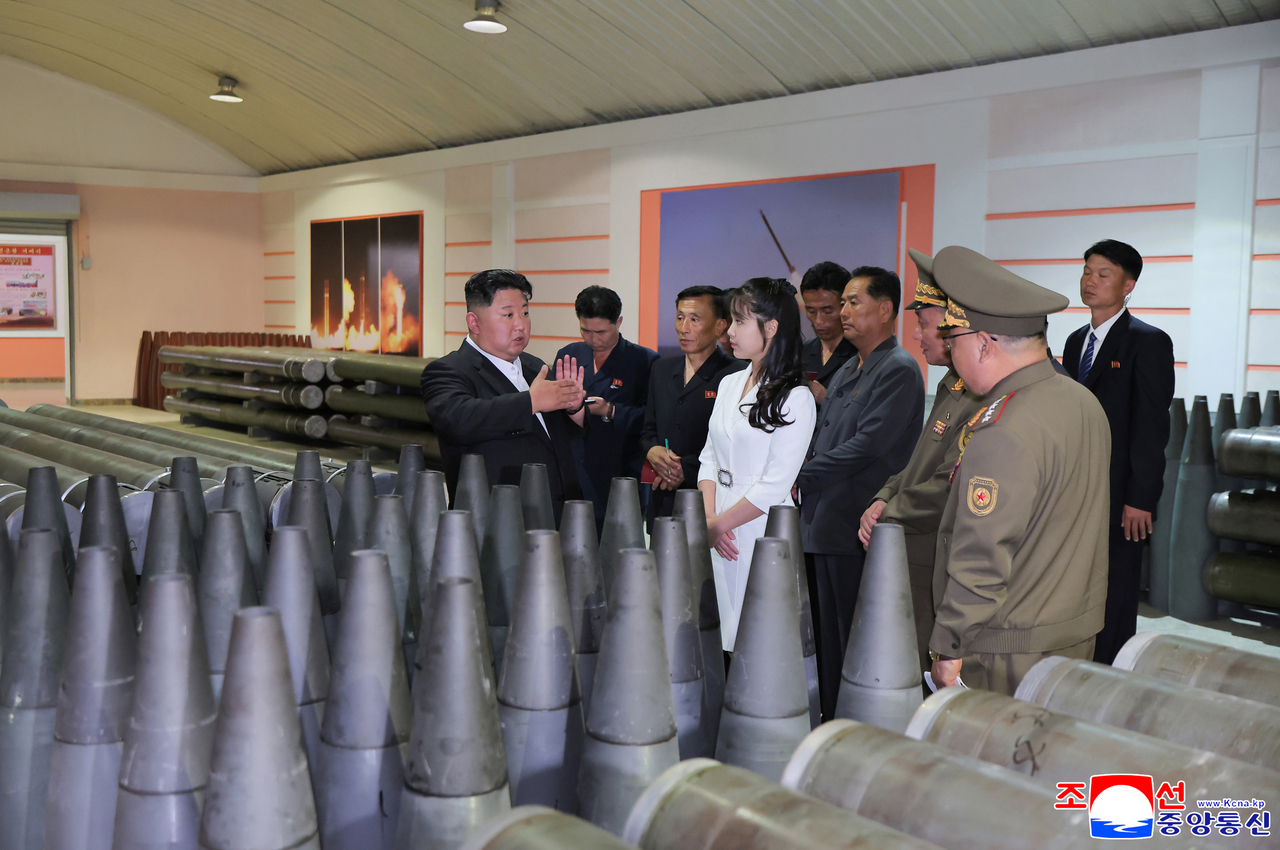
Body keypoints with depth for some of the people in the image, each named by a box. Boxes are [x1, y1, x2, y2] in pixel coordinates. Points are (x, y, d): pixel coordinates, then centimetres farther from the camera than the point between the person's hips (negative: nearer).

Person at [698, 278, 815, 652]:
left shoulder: (796, 399, -10)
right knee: (713, 641, 6)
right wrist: (709, 518, -2)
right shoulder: (729, 385, 13)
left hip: (762, 533, -6)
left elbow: (774, 486, -13)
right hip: (718, 535, 6)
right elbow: (709, 459, 13)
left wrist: (719, 524, -7)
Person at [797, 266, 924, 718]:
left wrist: (801, 476, -13)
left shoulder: (900, 370, -10)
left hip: (861, 529, -9)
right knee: (829, 642, 14)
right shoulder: (844, 373, 20)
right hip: (826, 525, 9)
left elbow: (867, 444, -19)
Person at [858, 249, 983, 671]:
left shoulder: (983, 399, -21)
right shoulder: (951, 385, 13)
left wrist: (888, 514, -10)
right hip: (914, 557, 9)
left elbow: (948, 490, -23)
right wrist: (884, 499, 5)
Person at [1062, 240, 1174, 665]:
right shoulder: (1077, 341, 15)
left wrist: (1140, 500, -18)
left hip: (1119, 501, -7)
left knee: (1113, 606, 0)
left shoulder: (1148, 342, -8)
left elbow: (1152, 427, -13)